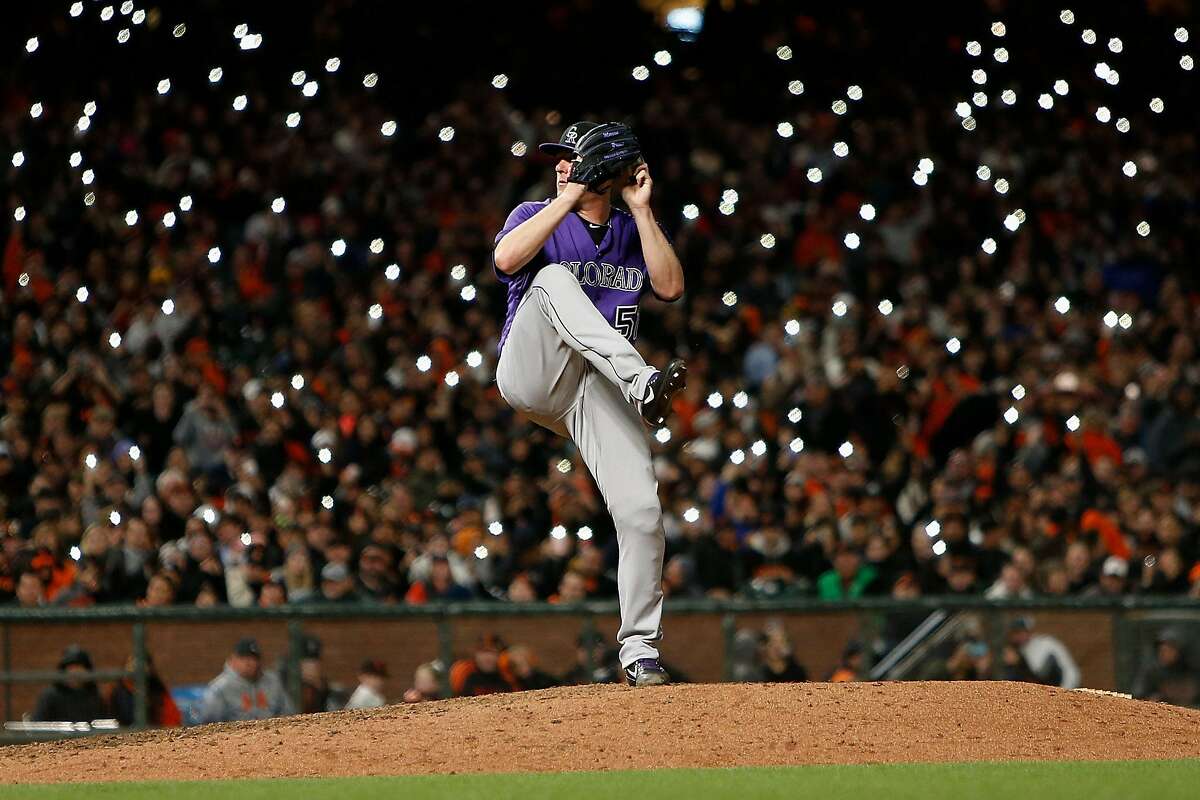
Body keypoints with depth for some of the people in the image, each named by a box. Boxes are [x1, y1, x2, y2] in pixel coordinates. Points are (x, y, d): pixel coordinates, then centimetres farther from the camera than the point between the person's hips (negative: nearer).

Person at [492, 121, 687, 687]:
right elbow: (506, 258, -11)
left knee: (641, 509, -14)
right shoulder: (538, 217, 12)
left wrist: (641, 210, -1)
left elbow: (670, 286, 0)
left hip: (601, 392, 2)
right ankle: (644, 383, -48)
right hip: (532, 374, -2)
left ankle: (640, 650, -2)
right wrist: (570, 197, -9)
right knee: (553, 278, -30)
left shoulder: (632, 231, 19)